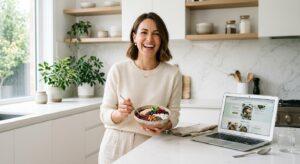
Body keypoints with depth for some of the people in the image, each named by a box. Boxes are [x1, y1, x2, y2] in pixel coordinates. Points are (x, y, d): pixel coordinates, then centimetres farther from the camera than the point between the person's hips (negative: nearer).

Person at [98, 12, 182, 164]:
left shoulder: (172, 73, -7)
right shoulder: (118, 70, -7)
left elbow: (174, 112, 1)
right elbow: (105, 114, -4)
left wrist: (164, 126, -19)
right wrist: (119, 114, -24)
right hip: (116, 145, 0)